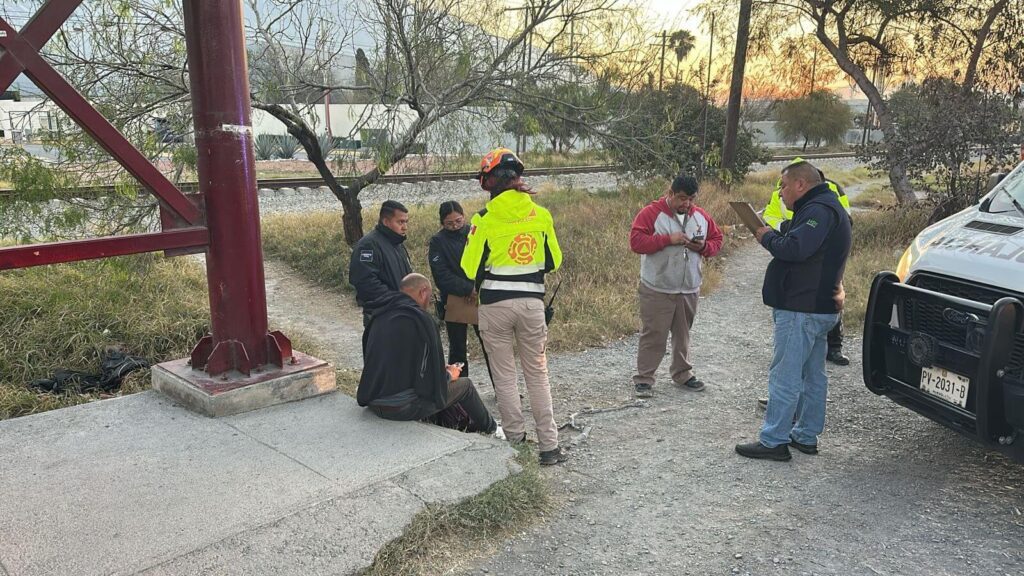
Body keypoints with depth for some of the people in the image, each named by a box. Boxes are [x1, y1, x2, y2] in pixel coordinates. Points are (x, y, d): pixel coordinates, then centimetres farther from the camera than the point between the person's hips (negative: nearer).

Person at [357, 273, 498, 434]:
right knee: (464, 385, 9)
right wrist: (449, 374, 7)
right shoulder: (421, 319, -16)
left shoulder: (379, 316, 8)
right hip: (402, 407, -8)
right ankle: (491, 429, 30)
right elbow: (431, 380, -16)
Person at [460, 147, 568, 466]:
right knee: (537, 374, 12)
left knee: (504, 376, 10)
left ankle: (516, 439, 15)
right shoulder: (541, 215, -1)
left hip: (495, 304, -2)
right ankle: (549, 445, 14)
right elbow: (554, 261, 7)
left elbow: (471, 269, -6)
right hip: (532, 302, 3)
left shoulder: (484, 219, -9)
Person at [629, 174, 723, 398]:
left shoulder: (701, 216, 7)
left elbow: (717, 239, 15)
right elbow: (636, 242, -16)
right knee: (653, 335, -1)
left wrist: (704, 247, -8)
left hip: (690, 289, 5)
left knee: (683, 333, 16)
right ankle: (644, 378, 7)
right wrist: (668, 239, -22)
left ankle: (682, 374, 30)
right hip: (657, 290, -5)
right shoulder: (651, 213, -9)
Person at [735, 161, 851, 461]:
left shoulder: (819, 210, -16)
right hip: (819, 307, 11)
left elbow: (795, 249, -29)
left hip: (801, 309, -11)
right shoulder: (825, 208, 18)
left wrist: (767, 237, -12)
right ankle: (806, 436, 25)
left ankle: (774, 441, -1)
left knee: (785, 376, -6)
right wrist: (772, 236, 3)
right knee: (813, 375, 15)